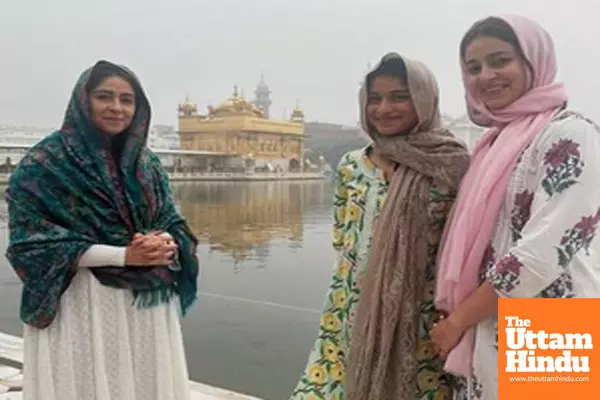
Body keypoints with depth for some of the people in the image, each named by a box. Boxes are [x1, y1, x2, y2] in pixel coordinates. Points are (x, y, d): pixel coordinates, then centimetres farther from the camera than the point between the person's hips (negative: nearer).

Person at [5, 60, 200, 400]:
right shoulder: (46, 162, -6)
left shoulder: (148, 163, 10)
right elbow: (32, 242, -12)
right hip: (82, 305, -5)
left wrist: (163, 244, -15)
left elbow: (173, 224, 10)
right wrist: (123, 255, -18)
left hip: (149, 304, 5)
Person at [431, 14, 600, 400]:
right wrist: (461, 318, 5)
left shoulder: (568, 134, -13)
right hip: (490, 339, 7)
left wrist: (458, 317, -12)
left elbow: (544, 253, -21)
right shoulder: (498, 140, 11)